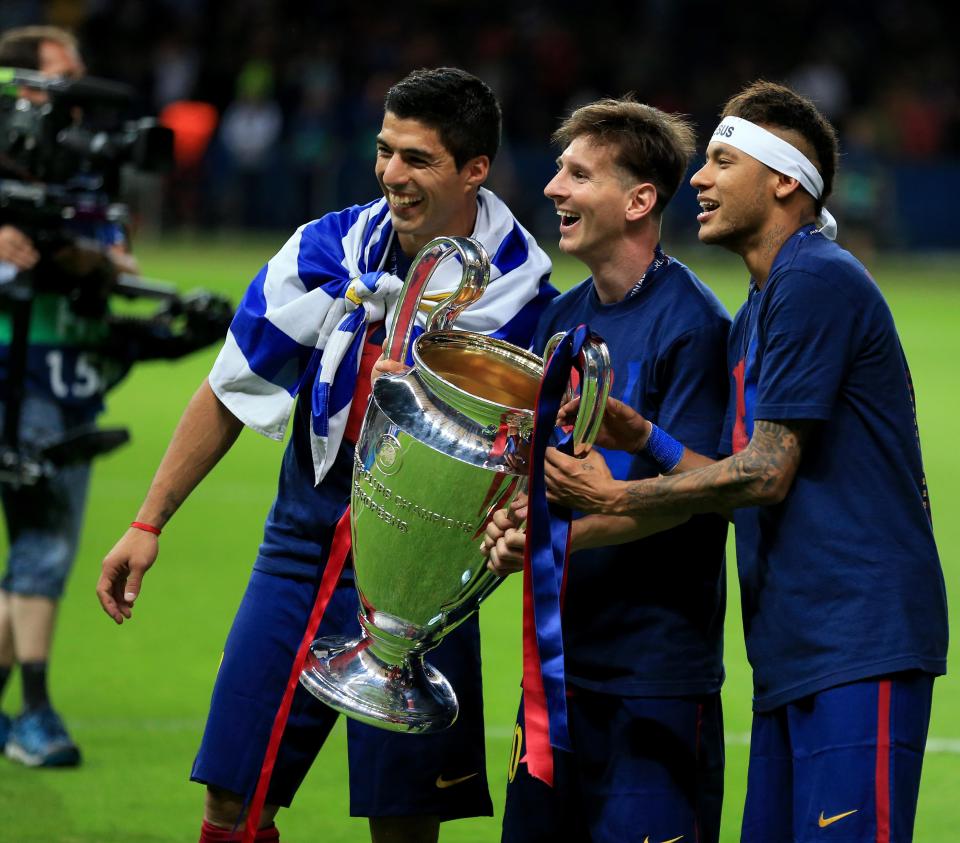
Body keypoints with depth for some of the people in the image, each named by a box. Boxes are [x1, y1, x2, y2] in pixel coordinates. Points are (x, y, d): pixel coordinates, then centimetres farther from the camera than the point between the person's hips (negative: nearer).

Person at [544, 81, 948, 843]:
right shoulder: (757, 310, 21)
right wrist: (642, 434, 1)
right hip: (793, 651, 10)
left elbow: (768, 474, -15)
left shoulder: (818, 281, -11)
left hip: (860, 645, -10)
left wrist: (617, 497, -8)